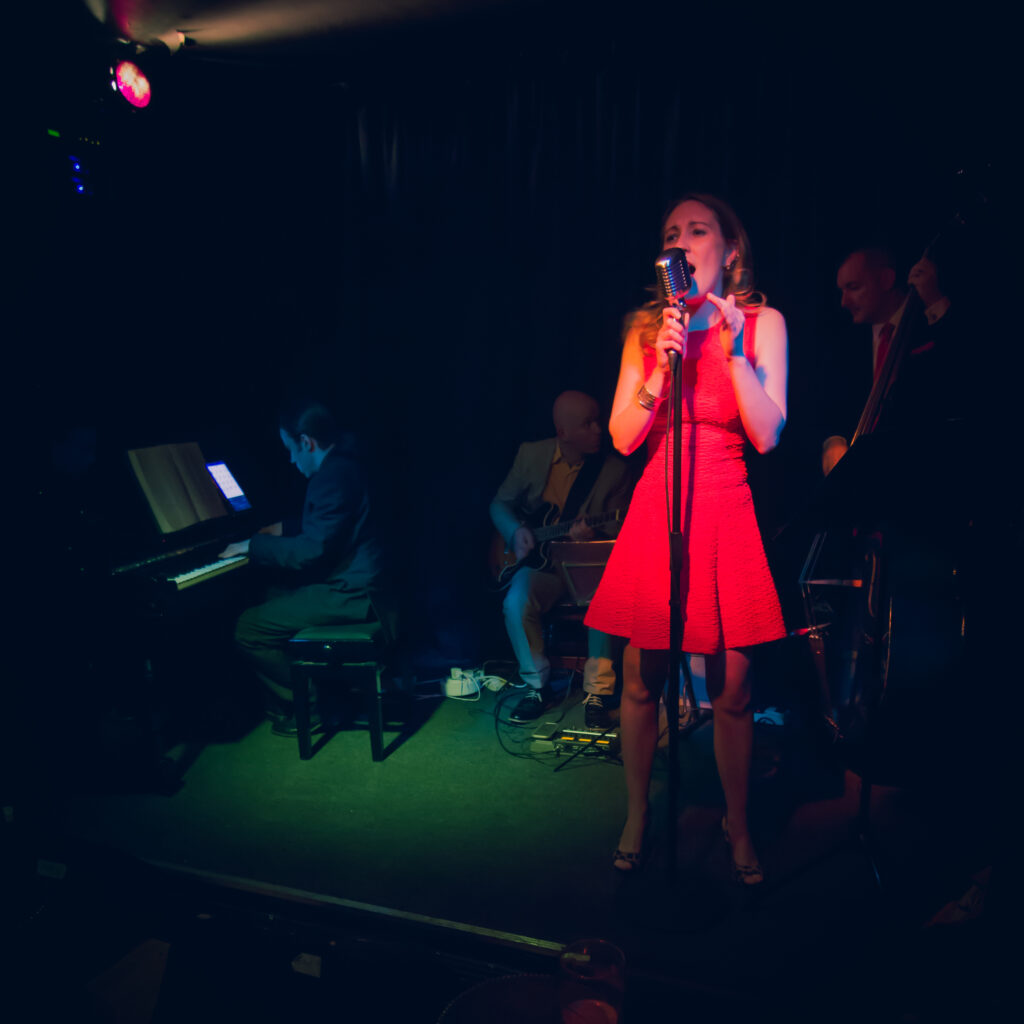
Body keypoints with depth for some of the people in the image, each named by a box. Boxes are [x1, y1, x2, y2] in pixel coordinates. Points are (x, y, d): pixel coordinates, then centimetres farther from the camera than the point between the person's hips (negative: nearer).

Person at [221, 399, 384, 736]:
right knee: (271, 593, 25)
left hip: (347, 593, -11)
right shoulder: (343, 465, 11)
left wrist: (254, 546, -14)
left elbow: (311, 552, -25)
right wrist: (285, 531, 29)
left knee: (247, 629, -8)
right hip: (354, 579, 11)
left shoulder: (333, 477, -21)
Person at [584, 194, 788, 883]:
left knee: (732, 685, 0)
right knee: (641, 677, 4)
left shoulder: (763, 322, 3)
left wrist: (734, 348, -13)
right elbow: (624, 438, 1)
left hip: (726, 514, -1)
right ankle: (636, 818, 22)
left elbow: (767, 434, -6)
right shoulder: (648, 328, 8)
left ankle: (738, 827, 20)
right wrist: (662, 368, -11)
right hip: (655, 511, 2)